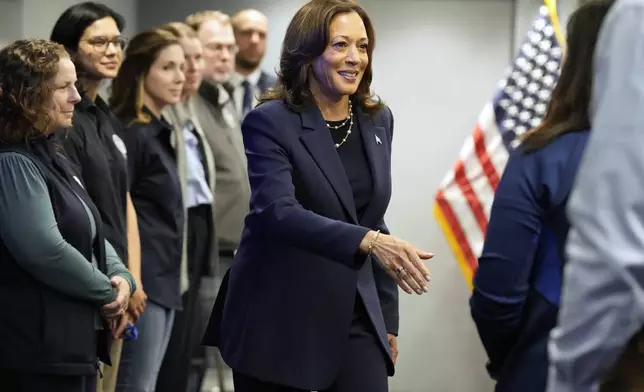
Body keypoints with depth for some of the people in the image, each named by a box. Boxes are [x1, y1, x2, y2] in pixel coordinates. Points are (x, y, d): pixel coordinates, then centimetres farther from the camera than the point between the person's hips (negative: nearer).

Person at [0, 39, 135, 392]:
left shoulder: (52, 159, 18)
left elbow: (91, 234, 22)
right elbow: (45, 250, -24)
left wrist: (121, 277, 1)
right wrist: (108, 292, -11)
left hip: (73, 342, 10)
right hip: (36, 349, -10)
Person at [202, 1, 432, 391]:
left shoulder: (377, 120, 9)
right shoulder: (270, 122, -11)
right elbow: (278, 212, -25)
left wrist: (387, 319, 13)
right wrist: (369, 242, -37)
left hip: (355, 317, 5)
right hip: (280, 320, -5)